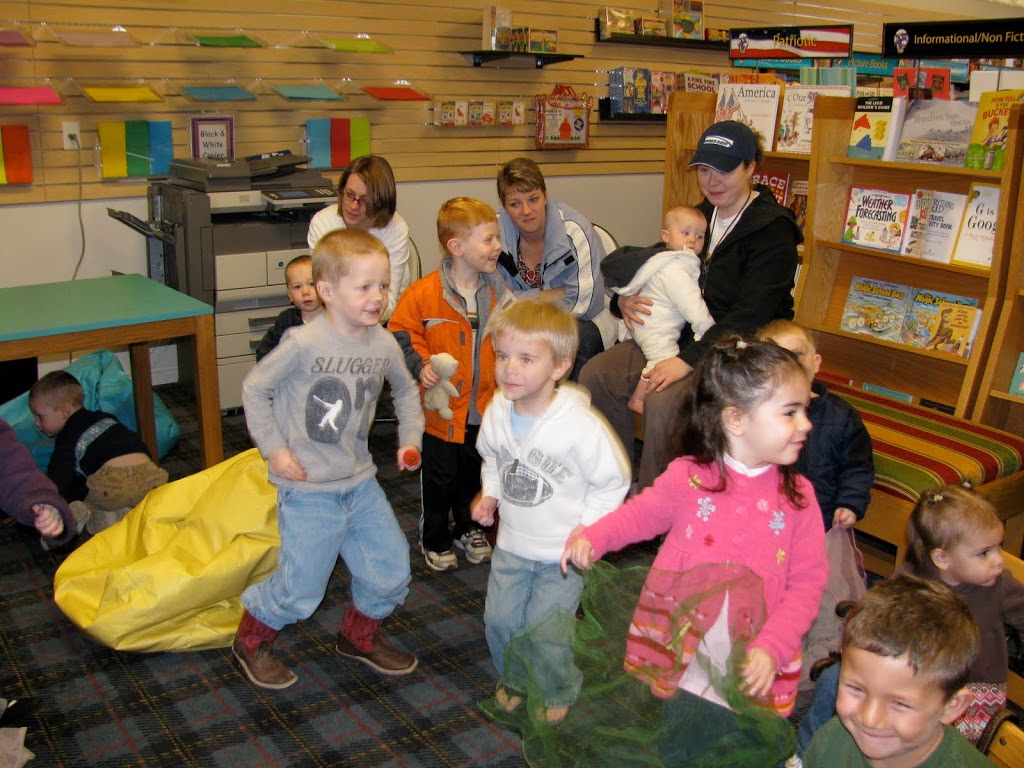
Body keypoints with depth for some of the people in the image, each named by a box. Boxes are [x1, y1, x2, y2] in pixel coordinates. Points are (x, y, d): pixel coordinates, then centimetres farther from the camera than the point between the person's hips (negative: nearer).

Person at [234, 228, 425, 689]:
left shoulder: (384, 344, -2)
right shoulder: (303, 344, -18)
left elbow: (406, 392, 17)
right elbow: (254, 388, -8)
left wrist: (410, 438, 6)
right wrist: (274, 448, -12)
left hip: (361, 483, 6)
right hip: (308, 491, -5)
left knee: (392, 572, 10)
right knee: (300, 590, 2)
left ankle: (359, 636, 39)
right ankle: (251, 640, 33)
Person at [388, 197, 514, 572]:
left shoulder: (496, 290, -3)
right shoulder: (424, 293, -18)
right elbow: (401, 333, -8)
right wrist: (421, 366, -20)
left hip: (484, 405, 4)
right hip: (442, 406, -4)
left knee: (474, 471, 20)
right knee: (439, 477, 10)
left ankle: (468, 528, 42)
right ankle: (435, 539, 31)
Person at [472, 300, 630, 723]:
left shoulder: (579, 425, -25)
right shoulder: (498, 412, -8)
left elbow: (613, 481, -13)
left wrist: (585, 526, -16)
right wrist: (489, 494, -1)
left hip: (562, 551, -5)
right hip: (512, 542, 5)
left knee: (545, 630, 2)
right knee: (500, 619, 13)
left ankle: (558, 694, 31)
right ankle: (513, 680, 41)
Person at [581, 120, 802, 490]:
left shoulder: (773, 230, -13)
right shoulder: (699, 216, 12)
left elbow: (751, 314, -22)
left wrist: (689, 360, -29)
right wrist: (624, 298, -2)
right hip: (683, 334, 8)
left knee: (662, 402, -33)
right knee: (595, 375, -9)